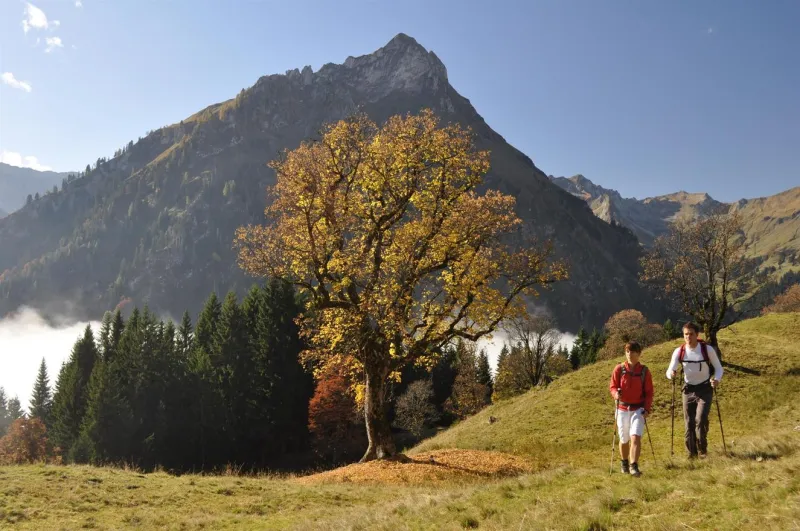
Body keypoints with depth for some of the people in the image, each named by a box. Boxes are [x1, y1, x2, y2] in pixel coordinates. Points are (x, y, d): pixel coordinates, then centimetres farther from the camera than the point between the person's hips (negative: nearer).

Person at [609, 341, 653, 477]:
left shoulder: (644, 371, -2)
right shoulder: (619, 369, -3)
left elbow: (649, 392, 1)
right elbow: (612, 386, 0)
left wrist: (647, 408, -9)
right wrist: (616, 394, -23)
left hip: (638, 409, -1)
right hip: (622, 409, 1)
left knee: (636, 437, -17)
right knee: (624, 439, 12)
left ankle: (634, 466, -15)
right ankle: (624, 463, 33)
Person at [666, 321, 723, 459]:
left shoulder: (707, 349, -11)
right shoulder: (679, 351, -7)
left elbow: (718, 367, -2)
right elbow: (669, 371, -9)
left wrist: (717, 379, -22)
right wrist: (671, 374, -34)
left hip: (704, 389, -2)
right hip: (688, 390, 2)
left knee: (701, 419, -17)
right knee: (689, 423, 3)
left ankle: (702, 449, 4)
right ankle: (692, 452, 18)